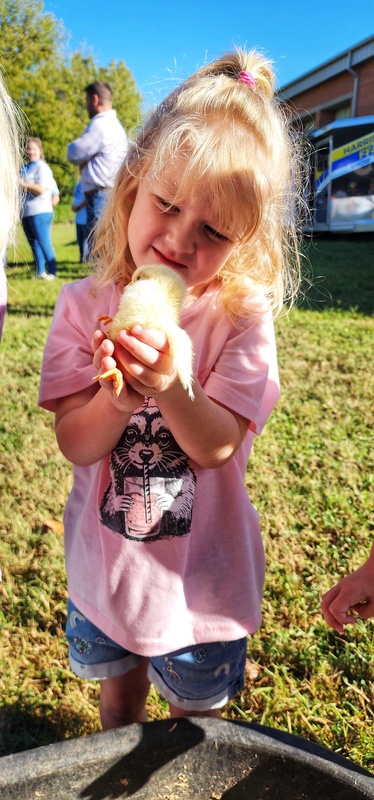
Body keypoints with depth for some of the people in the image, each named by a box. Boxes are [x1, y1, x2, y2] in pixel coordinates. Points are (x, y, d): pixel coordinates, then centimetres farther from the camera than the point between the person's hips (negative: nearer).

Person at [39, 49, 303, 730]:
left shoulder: (240, 316, -18)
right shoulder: (85, 305, -13)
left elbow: (217, 446, -22)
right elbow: (76, 445, -15)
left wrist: (170, 384, -40)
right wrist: (119, 398, -36)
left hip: (202, 573, -1)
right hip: (103, 564, 2)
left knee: (196, 716, 23)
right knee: (118, 692, 29)